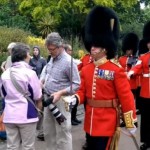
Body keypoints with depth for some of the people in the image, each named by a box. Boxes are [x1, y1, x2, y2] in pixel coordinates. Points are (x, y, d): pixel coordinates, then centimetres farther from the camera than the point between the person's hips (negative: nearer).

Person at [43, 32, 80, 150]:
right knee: (48, 131, 17)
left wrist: (60, 93, -25)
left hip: (61, 101, -8)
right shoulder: (52, 59, 7)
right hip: (49, 99, 8)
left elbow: (76, 84, -17)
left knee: (62, 133, 1)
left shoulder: (68, 61, -17)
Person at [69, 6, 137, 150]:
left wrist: (131, 123, -9)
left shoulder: (116, 71, -13)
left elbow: (126, 98, -11)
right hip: (90, 122, 6)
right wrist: (74, 99, -11)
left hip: (107, 123, -6)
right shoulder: (86, 69, 5)